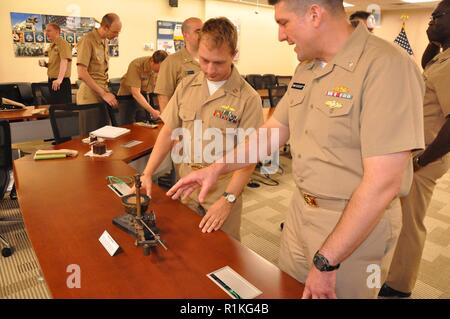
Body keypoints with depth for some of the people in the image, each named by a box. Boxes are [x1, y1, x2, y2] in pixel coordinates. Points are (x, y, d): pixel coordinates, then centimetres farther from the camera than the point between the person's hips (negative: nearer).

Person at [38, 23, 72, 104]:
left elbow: (64, 62, -23)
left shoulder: (62, 43, -9)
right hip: (52, 81, 9)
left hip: (61, 82, -9)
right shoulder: (52, 46, 17)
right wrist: (45, 64, 6)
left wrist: (59, 79, -34)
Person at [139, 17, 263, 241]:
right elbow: (168, 132, 4)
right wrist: (147, 174, -3)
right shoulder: (186, 86, 0)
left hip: (223, 187, -4)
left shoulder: (248, 98, -14)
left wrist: (228, 199, -24)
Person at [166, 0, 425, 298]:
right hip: (300, 209, 7)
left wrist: (326, 262, -21)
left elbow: (382, 183, -26)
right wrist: (218, 167, 1)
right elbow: (273, 131, 9)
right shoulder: (306, 69, 4)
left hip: (357, 223, -7)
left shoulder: (386, 66, -23)